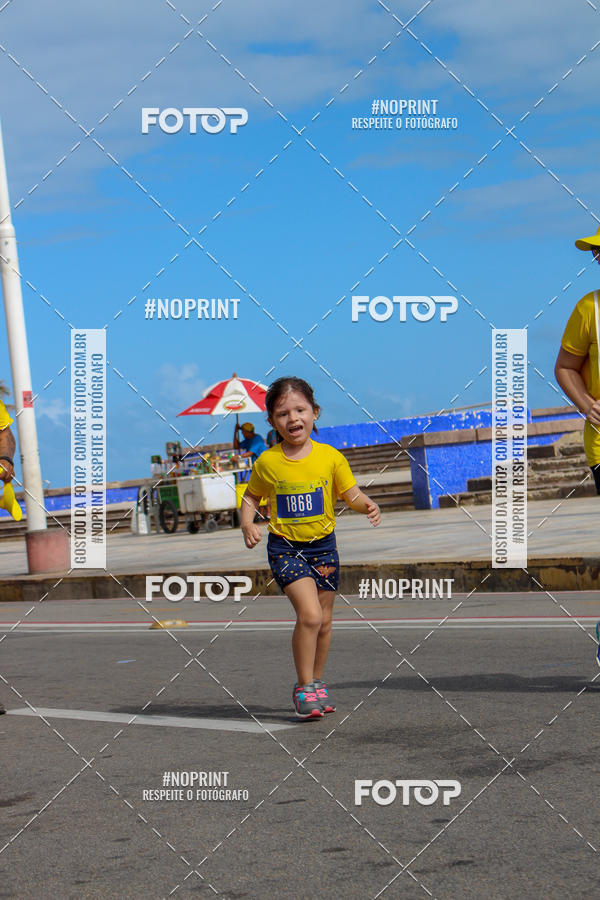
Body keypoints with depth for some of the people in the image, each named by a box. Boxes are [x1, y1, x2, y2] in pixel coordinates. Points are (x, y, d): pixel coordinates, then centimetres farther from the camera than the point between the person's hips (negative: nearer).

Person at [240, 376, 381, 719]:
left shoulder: (331, 457, -5)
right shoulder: (267, 462, -6)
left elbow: (351, 493, -1)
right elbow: (251, 497, 8)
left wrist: (368, 505, -22)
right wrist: (247, 523, -10)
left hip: (323, 546, 3)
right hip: (285, 549, -3)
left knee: (324, 620, 12)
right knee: (309, 614, -18)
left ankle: (317, 682, 32)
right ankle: (304, 688, -6)